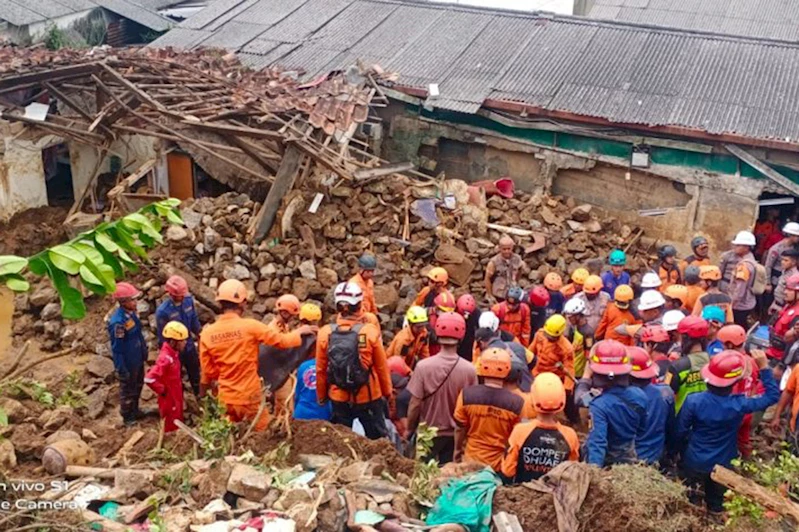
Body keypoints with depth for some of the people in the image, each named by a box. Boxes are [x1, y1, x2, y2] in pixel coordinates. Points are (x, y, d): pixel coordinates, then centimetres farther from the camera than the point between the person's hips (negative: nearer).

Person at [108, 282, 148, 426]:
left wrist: (144, 351, 17)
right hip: (128, 363, -8)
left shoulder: (131, 312, -7)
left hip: (138, 358, 8)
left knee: (138, 385, 27)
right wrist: (121, 370, -19)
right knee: (128, 390, 15)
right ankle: (127, 417, 37)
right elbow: (117, 349, -25)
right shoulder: (117, 322, -33)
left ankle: (135, 410, 49)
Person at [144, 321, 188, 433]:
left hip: (176, 398, 9)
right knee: (171, 428, 7)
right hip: (169, 401, -9)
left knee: (178, 425, 24)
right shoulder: (165, 358, -31)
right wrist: (162, 390, -23)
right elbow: (149, 379, -36)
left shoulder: (173, 353, -2)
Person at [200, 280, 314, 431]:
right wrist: (300, 332, 12)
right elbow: (282, 341, -8)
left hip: (225, 398, 4)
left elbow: (208, 371, 3)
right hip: (250, 397, -4)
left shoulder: (207, 333, -6)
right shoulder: (250, 326, -17)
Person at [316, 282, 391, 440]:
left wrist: (321, 396, 12)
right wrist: (387, 392, 10)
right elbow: (382, 367, -7)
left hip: (339, 398, 2)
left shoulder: (325, 333, -10)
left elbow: (321, 370, -3)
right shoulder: (370, 332, -15)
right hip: (369, 397, -2)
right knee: (377, 439, 15)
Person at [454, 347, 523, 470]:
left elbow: (460, 429, -5)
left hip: (471, 460, 1)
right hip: (500, 463, -1)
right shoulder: (516, 402, -19)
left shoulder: (467, 395, -16)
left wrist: (457, 454, 11)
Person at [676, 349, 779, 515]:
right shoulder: (739, 404, -25)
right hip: (723, 465, 0)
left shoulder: (693, 401, -25)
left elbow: (680, 432, -12)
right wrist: (764, 368, -11)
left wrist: (685, 448, 9)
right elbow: (773, 395, -10)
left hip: (694, 463, 0)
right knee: (716, 506, 23)